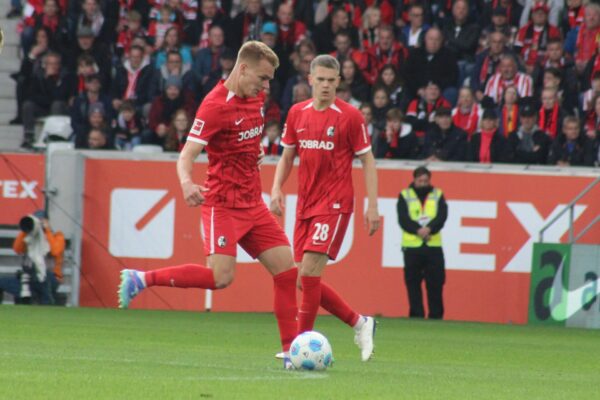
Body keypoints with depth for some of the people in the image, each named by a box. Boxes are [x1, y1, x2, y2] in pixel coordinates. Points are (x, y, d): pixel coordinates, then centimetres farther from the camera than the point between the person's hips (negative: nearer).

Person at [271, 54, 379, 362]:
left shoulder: (350, 116, -6)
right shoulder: (297, 113, 8)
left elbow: (367, 160, -2)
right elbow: (287, 155, 18)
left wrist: (373, 206, -7)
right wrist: (276, 189, 1)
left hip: (335, 204, -6)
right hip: (305, 204, 6)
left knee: (309, 272, -16)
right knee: (306, 280, 5)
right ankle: (359, 323, 21)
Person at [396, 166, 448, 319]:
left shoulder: (437, 195, 12)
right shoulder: (405, 196, 7)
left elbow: (442, 216, -2)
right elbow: (403, 219, -5)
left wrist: (429, 228, -20)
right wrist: (418, 230, -20)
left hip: (433, 246, 1)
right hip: (411, 247, -1)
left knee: (436, 283, -2)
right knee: (413, 284, -2)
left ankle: (436, 316, 5)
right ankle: (416, 316, 2)